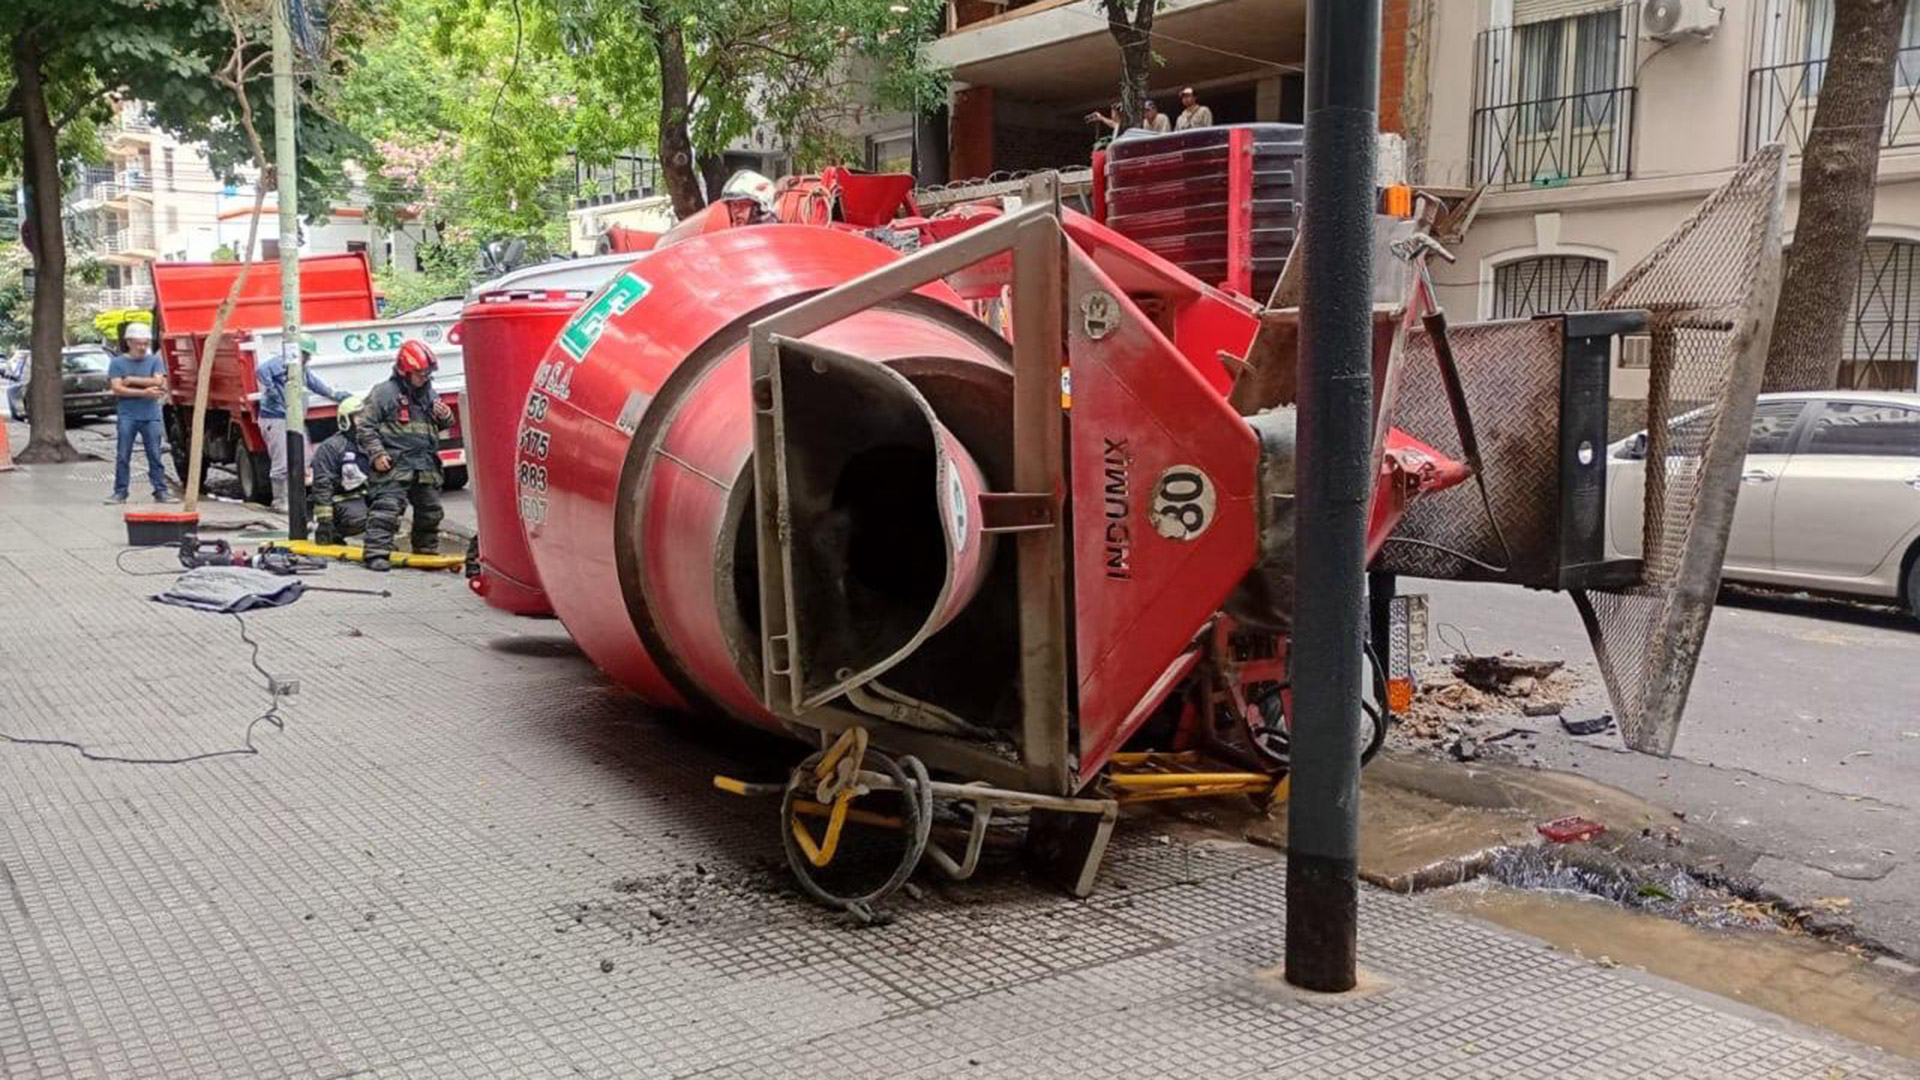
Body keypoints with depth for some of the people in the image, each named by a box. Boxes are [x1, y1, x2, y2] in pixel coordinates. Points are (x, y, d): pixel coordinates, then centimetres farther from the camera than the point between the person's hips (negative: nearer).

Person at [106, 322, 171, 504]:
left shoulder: (154, 361, 8)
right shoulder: (118, 363, 5)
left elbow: (158, 382, -8)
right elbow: (117, 389, -6)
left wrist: (131, 380, -7)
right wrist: (144, 392, -13)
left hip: (151, 416, 0)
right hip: (127, 416, 0)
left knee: (155, 455, 2)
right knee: (122, 456, 1)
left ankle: (161, 491, 5)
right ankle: (120, 492, 7)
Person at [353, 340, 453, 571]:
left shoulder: (429, 393, 16)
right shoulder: (383, 392, -4)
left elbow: (443, 427, 27)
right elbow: (364, 426, -4)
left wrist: (445, 416, 3)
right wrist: (377, 454, -13)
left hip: (426, 465, 7)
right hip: (394, 464, -6)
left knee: (430, 511, 13)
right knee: (386, 509, -14)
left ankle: (426, 551, 28)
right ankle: (377, 553, -14)